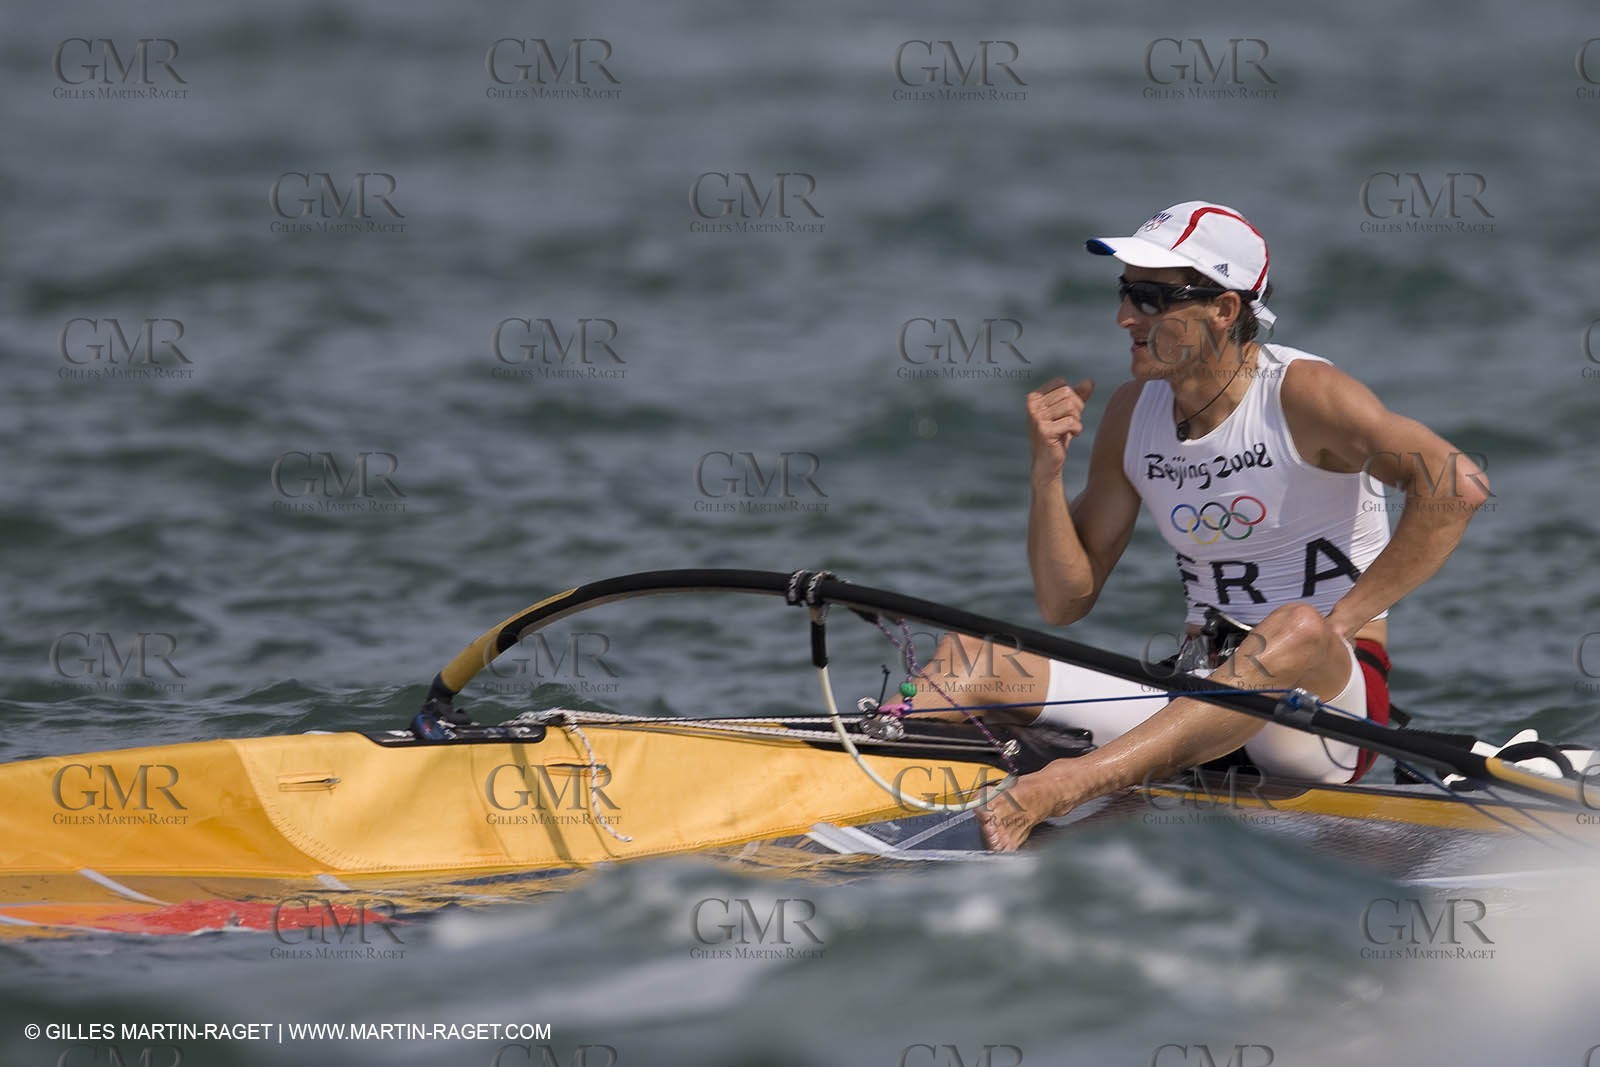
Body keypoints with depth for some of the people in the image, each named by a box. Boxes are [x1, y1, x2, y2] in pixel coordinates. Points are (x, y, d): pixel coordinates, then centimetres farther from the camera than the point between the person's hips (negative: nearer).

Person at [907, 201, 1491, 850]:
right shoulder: (1133, 412, 8)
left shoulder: (1300, 393, -9)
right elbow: (1065, 603, 9)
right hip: (1200, 689, 6)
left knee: (1297, 630, -41)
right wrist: (1047, 474, -7)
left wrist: (1343, 621, -20)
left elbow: (1458, 484, -23)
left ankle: (1054, 792, -57)